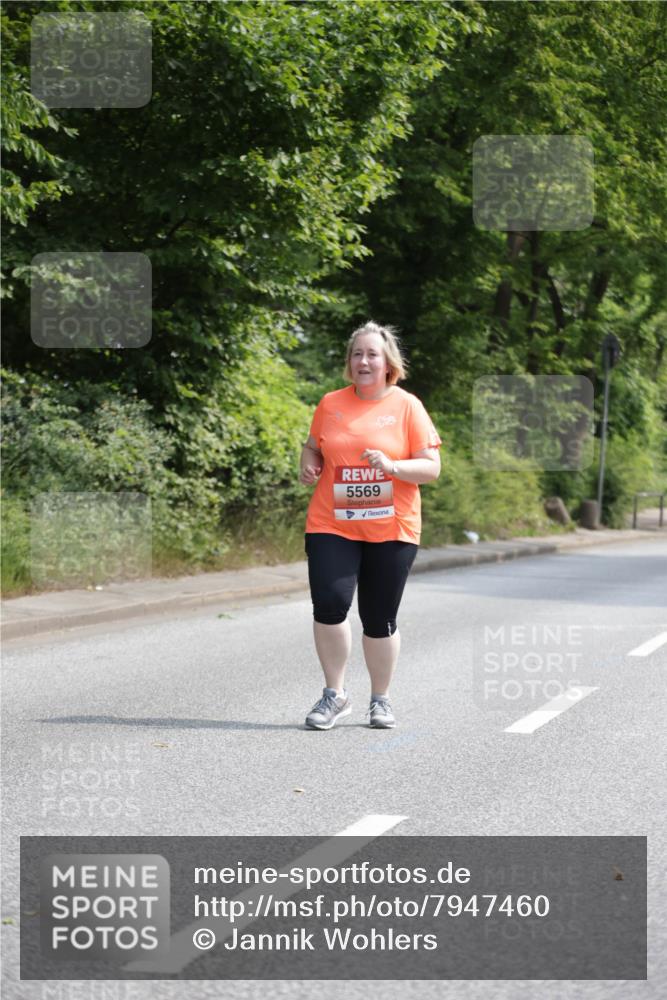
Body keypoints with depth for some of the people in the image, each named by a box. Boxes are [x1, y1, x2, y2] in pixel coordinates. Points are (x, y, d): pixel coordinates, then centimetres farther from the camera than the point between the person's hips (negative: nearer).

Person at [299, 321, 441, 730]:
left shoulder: (407, 406, -1)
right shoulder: (331, 404, 7)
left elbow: (431, 467, -3)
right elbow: (313, 447, 22)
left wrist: (392, 466, -20)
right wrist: (309, 465, -1)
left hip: (391, 530, -1)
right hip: (332, 526, 1)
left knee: (380, 620, 4)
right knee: (329, 605, -14)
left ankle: (381, 699, 23)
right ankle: (335, 693, 4)